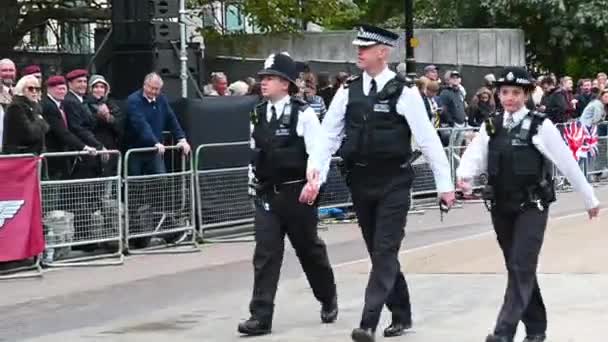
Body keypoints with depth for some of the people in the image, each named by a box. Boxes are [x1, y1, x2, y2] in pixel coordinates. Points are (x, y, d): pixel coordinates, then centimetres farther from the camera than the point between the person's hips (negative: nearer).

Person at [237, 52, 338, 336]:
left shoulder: (303, 114, -10)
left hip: (298, 193, -4)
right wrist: (256, 181, 12)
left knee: (309, 249, 12)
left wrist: (312, 185, -20)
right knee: (265, 254, -5)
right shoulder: (257, 115, 7)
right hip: (266, 194, 4)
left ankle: (328, 299, 36)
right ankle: (261, 317, -7)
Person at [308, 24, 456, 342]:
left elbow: (428, 139, -8)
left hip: (393, 184, -5)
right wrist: (316, 171, -12)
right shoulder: (348, 91, 4)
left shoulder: (403, 92, -9)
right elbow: (329, 134, 2)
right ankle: (401, 315, 27)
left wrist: (444, 183, -8)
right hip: (360, 182, 5)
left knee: (385, 252, -7)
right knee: (378, 253, 13)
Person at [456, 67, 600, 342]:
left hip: (531, 207, -5)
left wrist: (590, 199, 4)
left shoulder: (540, 126, -6)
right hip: (501, 207, 5)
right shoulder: (490, 127, 5)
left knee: (521, 268, -12)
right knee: (517, 269, 12)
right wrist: (464, 176, -29)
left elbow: (567, 163, -2)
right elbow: (474, 157, -6)